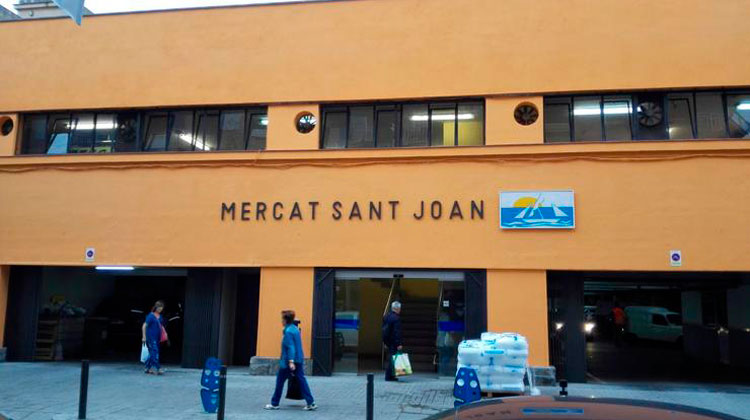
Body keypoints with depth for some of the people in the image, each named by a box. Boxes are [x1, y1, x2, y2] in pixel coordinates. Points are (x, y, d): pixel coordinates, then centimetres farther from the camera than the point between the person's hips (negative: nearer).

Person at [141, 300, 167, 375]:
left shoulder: (160, 317, 12)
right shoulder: (151, 316, -9)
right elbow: (144, 326, -10)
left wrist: (164, 333, 9)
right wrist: (144, 337, -12)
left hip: (157, 338, 7)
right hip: (151, 338, -7)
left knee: (152, 353, 11)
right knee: (154, 352, -13)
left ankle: (148, 368, 20)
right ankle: (158, 368, -15)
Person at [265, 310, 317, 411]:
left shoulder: (288, 331, -14)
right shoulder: (295, 329, 12)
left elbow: (290, 347, -22)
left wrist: (291, 361, -28)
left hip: (287, 362, -8)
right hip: (299, 360, 8)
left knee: (280, 380, 6)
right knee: (301, 380, 5)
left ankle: (274, 404, 17)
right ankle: (311, 403, -1)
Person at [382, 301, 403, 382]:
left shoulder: (386, 316, 11)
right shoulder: (396, 318, -16)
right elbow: (397, 332, -20)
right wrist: (399, 344, -18)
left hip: (388, 341, 9)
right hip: (394, 342, -9)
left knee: (390, 358, 15)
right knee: (392, 358, -4)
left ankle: (390, 375, 20)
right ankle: (389, 376, -2)